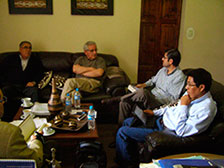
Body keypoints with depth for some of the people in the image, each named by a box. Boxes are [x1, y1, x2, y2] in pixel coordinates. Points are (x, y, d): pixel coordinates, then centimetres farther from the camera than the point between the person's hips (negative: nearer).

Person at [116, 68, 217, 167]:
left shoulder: (206, 109, -28)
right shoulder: (191, 94, -1)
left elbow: (181, 132, -28)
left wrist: (183, 106, -27)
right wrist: (154, 112, 12)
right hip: (161, 119, 9)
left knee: (122, 132, -8)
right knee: (127, 122, 19)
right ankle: (132, 154, 35)